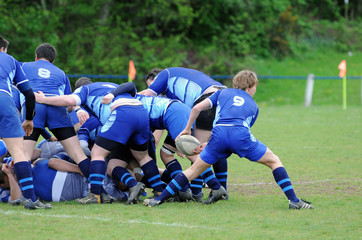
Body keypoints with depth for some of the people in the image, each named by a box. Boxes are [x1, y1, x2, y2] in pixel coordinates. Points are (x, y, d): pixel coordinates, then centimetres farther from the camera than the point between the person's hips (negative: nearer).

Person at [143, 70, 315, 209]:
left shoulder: (223, 92, 30)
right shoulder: (253, 106, 30)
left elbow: (196, 108, 20)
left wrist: (187, 129, 34)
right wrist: (208, 145, 33)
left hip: (218, 132, 1)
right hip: (241, 135, -1)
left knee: (195, 169, 15)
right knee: (274, 161, 17)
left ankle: (159, 199, 12)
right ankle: (293, 200, 5)